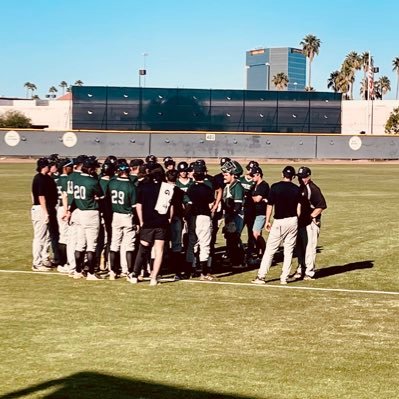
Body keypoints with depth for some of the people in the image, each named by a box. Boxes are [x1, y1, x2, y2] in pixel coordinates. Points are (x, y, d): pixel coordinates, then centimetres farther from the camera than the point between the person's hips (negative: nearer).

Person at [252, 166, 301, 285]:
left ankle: (261, 277, -3)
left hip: (279, 221, -3)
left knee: (270, 250, 0)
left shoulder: (275, 187, -5)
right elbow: (299, 208, 3)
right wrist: (296, 223, 13)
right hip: (293, 221, 3)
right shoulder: (296, 189, 3)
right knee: (289, 251, 9)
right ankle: (284, 278, 9)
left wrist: (267, 221, 6)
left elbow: (270, 206, -3)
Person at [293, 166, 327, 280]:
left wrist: (311, 216, -18)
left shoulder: (313, 189, -12)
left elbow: (322, 205, -16)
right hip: (300, 222, 9)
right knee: (299, 246, 14)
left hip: (311, 223, -9)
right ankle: (301, 269, 25)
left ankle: (309, 272, 0)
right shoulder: (300, 188, 14)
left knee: (309, 247, -6)